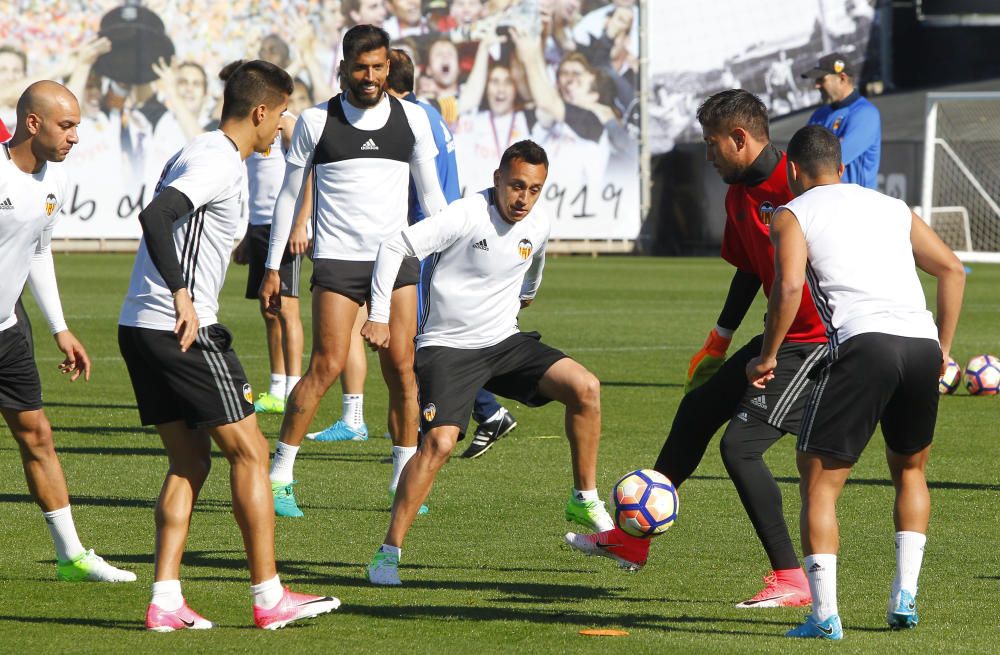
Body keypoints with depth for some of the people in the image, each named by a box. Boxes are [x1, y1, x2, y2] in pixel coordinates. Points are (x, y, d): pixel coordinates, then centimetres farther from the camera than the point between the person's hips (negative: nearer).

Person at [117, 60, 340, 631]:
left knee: (190, 461, 12)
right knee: (249, 452, -1)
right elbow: (155, 215, -27)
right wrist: (182, 296, -28)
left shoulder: (199, 154, 18)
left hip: (139, 328, 10)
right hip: (182, 328, -10)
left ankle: (165, 602, 5)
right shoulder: (219, 162, -13)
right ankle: (270, 598, 3)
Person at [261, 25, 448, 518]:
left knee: (401, 367, -2)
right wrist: (272, 268, 4)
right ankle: (279, 477, -5)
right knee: (328, 365, -12)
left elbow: (429, 192, 14)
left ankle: (404, 479, 8)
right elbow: (289, 195, 6)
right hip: (338, 259, -3)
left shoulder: (411, 119, 6)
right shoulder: (316, 121, 0)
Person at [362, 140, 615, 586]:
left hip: (504, 342, 6)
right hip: (448, 348, -6)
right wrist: (380, 316, -15)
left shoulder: (538, 225, 1)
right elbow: (394, 247, -15)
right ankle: (389, 552, -13)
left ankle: (585, 502, 1)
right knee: (440, 441, -24)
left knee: (585, 387, -14)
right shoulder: (466, 215, -18)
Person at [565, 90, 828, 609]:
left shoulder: (797, 183, -21)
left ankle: (790, 580, -7)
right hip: (781, 338, 10)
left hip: (817, 342, -10)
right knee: (697, 408, 20)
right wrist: (717, 343, 30)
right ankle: (632, 538, 35)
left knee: (739, 445, -15)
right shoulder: (738, 195, 9)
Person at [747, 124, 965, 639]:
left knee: (819, 480, 2)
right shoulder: (892, 208, 27)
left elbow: (789, 287, -5)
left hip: (864, 342, -5)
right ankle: (905, 597, 17)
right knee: (910, 469, 26)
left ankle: (824, 614, -8)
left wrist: (767, 357, 5)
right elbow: (952, 269, 22)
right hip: (921, 343, 5)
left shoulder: (793, 214, 12)